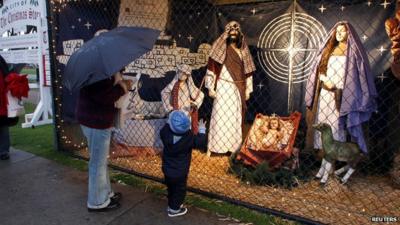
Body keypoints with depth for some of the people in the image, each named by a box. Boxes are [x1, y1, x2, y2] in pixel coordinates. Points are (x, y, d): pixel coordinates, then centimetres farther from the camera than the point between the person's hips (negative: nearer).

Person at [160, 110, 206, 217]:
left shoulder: (166, 133, -18)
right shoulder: (189, 137, -26)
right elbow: (202, 143, -13)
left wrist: (168, 122, 13)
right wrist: (202, 130, -3)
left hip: (167, 169, 4)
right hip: (180, 172, -4)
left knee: (171, 188, 25)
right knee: (179, 190, 19)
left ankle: (171, 205, 45)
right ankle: (174, 209, 34)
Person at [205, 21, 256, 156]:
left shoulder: (243, 49, 14)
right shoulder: (220, 47, 1)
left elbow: (247, 70, 14)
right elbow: (212, 66, -5)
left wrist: (247, 90, 9)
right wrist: (211, 87, -11)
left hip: (238, 89, 4)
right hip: (224, 87, -4)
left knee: (236, 117, 5)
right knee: (220, 116, -5)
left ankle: (234, 146, 13)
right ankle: (213, 147, 1)